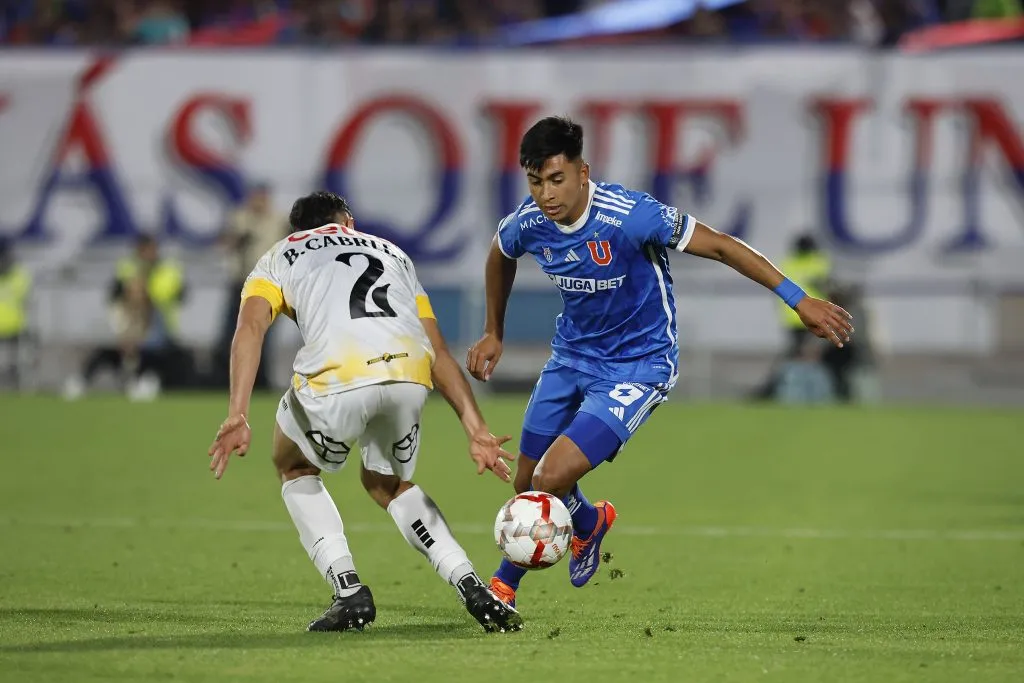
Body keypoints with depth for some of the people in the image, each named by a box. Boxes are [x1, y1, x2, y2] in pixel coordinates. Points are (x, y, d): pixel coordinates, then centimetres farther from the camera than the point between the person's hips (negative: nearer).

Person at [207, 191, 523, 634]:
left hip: (338, 376, -3)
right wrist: (475, 428, 21)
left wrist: (237, 416, -4)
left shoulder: (278, 258, 28)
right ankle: (473, 589, 15)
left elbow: (250, 327, 6)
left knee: (295, 470, 28)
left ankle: (349, 591, 11)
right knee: (388, 485, 31)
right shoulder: (391, 252, 38)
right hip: (411, 374, 3)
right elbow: (439, 353, 28)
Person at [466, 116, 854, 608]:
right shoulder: (527, 224, -12)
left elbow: (720, 247, -23)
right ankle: (503, 586, 40)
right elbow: (500, 256, 15)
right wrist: (494, 334, 23)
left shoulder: (629, 216, -30)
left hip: (638, 366, -6)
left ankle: (586, 525, 18)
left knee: (552, 479, -18)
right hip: (570, 356, 6)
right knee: (527, 485, 11)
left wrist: (798, 300, -24)